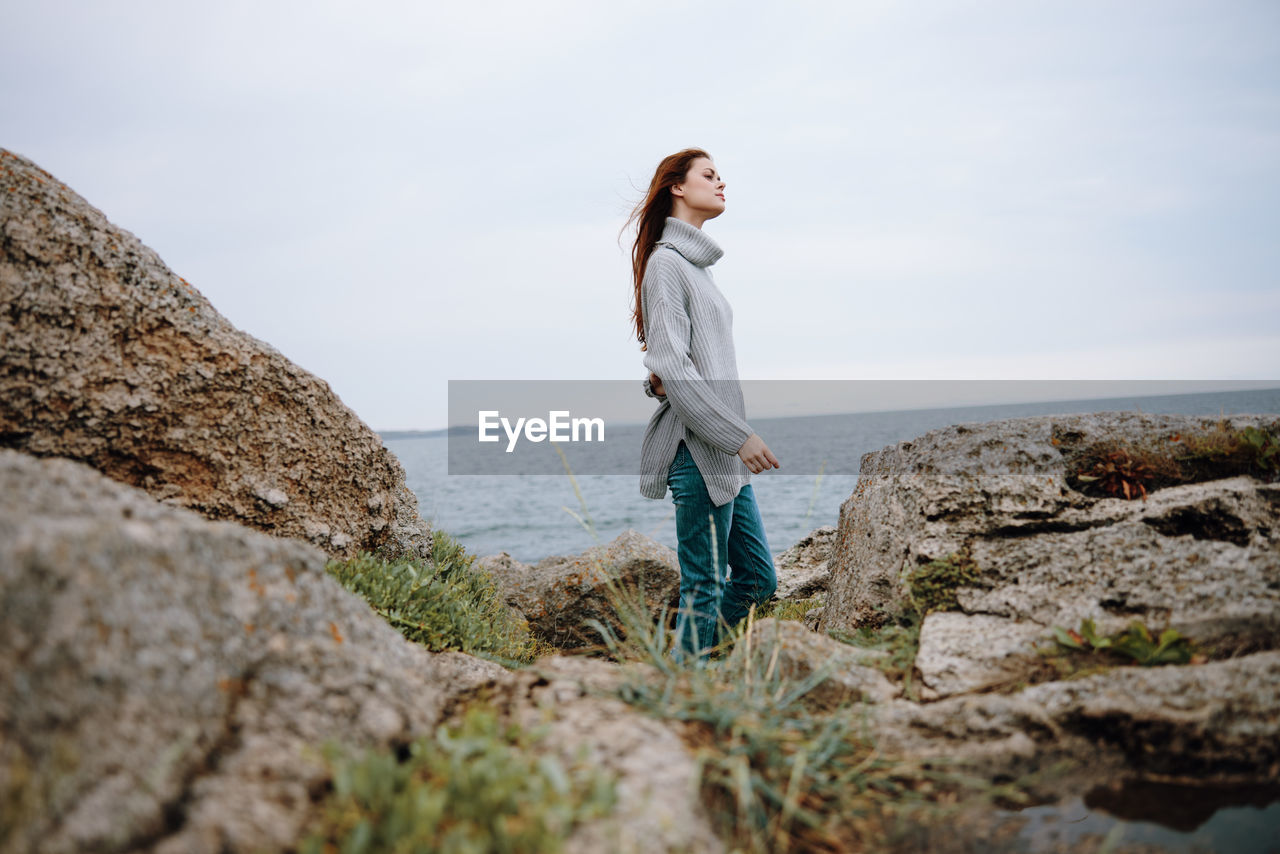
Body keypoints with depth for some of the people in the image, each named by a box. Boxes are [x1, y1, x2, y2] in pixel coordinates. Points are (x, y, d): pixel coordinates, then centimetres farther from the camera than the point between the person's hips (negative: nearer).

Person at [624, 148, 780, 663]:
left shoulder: (696, 264, 21)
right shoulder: (667, 262, -9)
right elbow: (672, 365, -17)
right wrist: (738, 435, -19)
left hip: (724, 451, 9)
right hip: (698, 446, -9)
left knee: (758, 579, 12)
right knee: (705, 586, -5)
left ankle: (681, 655, 22)